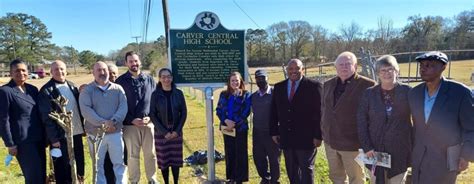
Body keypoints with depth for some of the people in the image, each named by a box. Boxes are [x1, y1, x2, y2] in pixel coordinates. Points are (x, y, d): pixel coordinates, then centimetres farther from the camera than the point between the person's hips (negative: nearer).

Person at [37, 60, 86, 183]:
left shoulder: (72, 86, 10)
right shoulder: (46, 91, -9)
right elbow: (47, 117, -13)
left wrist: (82, 126, 9)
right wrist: (53, 138, -16)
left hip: (76, 133, 6)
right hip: (61, 136, -6)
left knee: (79, 164, 17)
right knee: (63, 168, 5)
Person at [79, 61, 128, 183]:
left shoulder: (118, 89, 6)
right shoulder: (87, 90, 1)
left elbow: (123, 107, -5)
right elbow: (86, 110, -12)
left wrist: (113, 121, -20)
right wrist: (102, 123, -21)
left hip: (115, 132, 1)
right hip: (95, 133, -1)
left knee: (119, 163, 8)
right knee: (98, 165, 11)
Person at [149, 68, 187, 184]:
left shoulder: (178, 93, 0)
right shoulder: (155, 95, -4)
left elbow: (184, 113, 1)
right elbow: (152, 115, -5)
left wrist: (177, 130, -8)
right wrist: (164, 131, -12)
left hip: (176, 132, 1)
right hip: (161, 132, -1)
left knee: (176, 159, 6)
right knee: (163, 160, 4)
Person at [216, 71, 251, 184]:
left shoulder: (246, 95, -1)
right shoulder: (224, 94, 7)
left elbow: (246, 112, -8)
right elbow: (218, 110, 4)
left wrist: (234, 124, -14)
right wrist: (226, 120, -13)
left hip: (240, 128, -3)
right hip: (227, 127, 3)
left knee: (240, 153, 3)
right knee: (229, 153, 10)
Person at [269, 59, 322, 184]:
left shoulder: (313, 86, -6)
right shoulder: (278, 87, 7)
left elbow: (319, 112, -8)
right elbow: (274, 112, 11)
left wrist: (318, 135, -11)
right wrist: (274, 132, 7)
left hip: (306, 138, -4)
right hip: (286, 137, 4)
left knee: (306, 169, 7)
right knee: (291, 170, 14)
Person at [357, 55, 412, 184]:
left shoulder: (407, 92, -5)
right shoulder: (369, 94, -2)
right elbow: (361, 122, -1)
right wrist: (366, 147, -8)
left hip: (399, 151, -1)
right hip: (375, 150, 1)